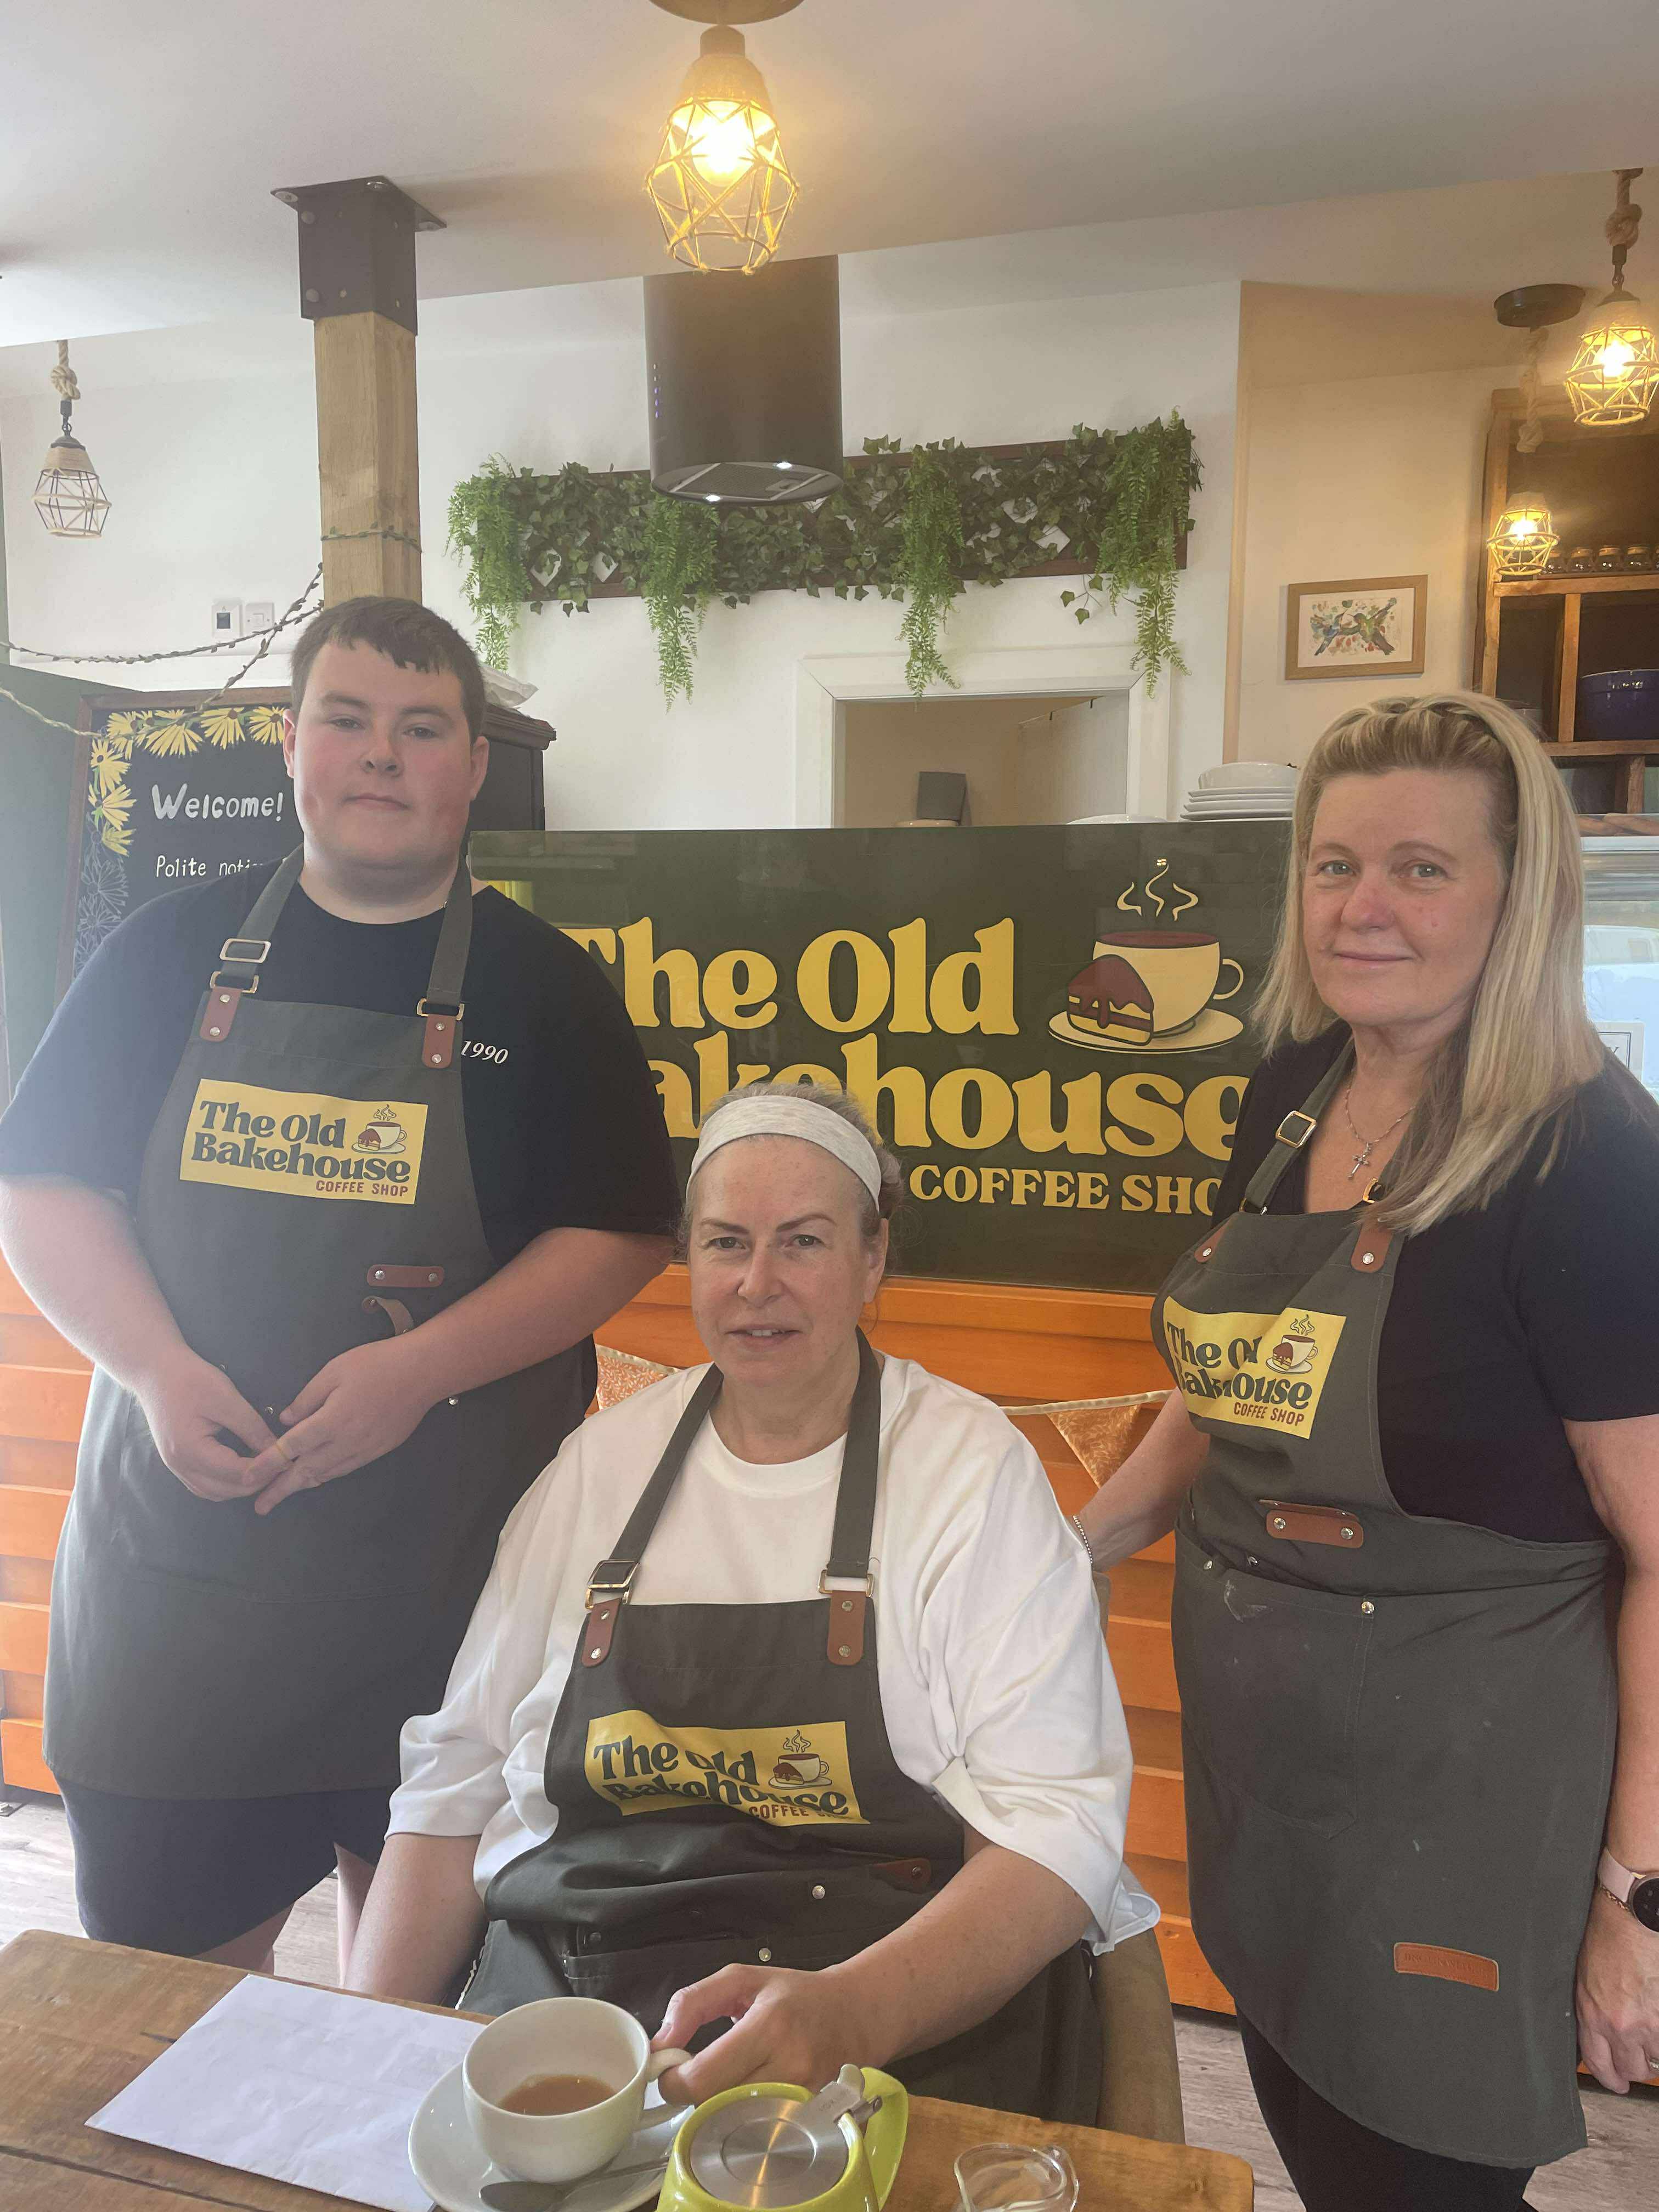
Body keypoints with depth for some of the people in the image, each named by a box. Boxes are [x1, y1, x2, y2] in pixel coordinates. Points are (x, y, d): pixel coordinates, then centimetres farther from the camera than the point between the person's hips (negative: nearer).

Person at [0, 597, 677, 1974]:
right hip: (177, 1546, 2)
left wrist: (420, 1369, -16)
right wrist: (156, 1370, -12)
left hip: (450, 1563, -1)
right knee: (163, 1967, 14)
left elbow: (623, 1230, -4)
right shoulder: (172, 956, 6)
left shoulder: (542, 986, 1)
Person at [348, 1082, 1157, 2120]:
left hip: (904, 2034, -3)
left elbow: (1060, 1824, -7)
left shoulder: (974, 1467, 0)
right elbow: (453, 1785, 15)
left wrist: (851, 2012, -23)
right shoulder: (602, 1461, 11)